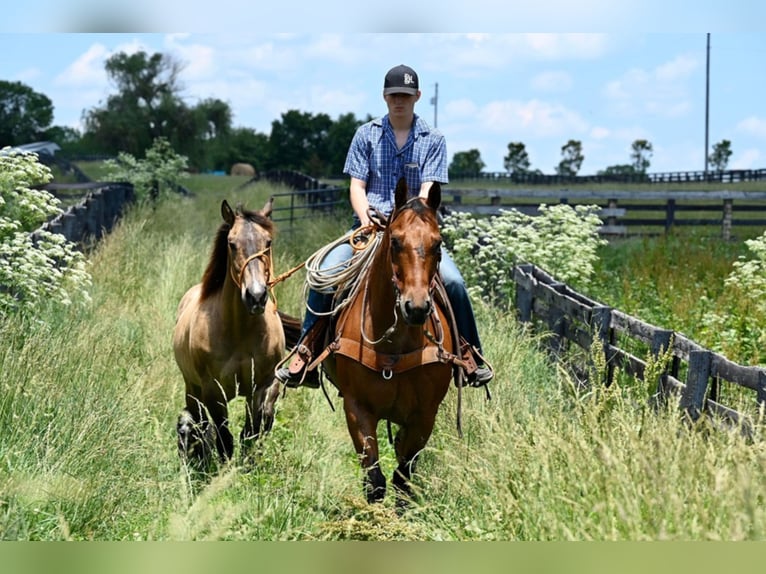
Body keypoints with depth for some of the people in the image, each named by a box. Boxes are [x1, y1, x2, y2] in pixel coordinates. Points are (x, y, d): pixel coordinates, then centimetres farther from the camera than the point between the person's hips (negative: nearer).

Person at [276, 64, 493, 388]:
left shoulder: (433, 140, 7)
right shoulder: (366, 135, 9)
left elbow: (427, 191, -3)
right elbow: (357, 185, 5)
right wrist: (366, 218, -14)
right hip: (369, 226, 1)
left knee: (453, 281, -24)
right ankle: (305, 359, -12)